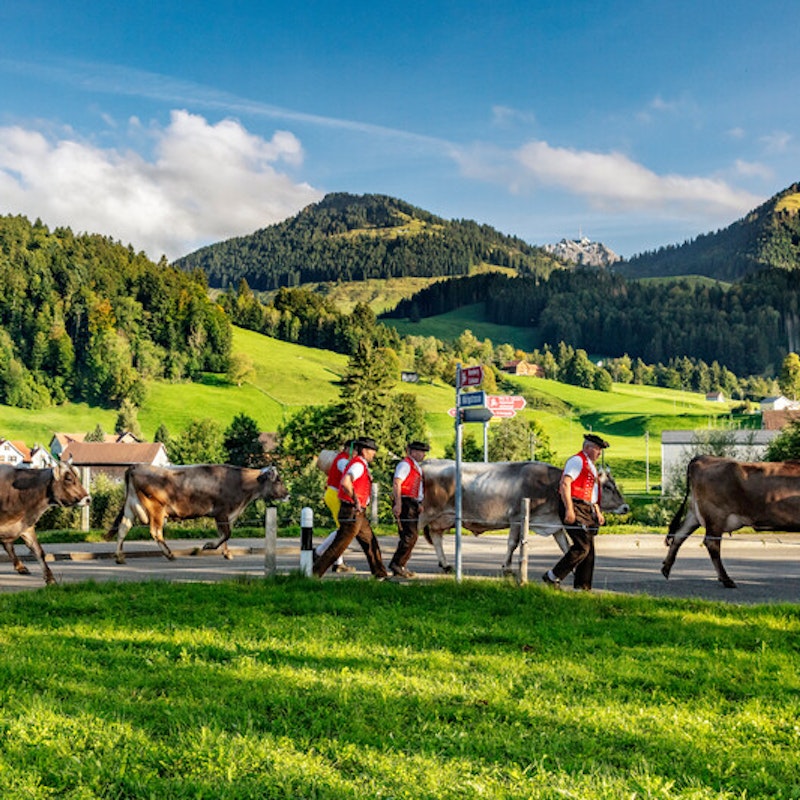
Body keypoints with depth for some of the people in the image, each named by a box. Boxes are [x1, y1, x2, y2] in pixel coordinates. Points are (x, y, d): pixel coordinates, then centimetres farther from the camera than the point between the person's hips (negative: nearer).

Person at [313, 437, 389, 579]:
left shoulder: (361, 465, 16)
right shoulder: (358, 465, -16)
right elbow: (345, 482, -33)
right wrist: (356, 500, -26)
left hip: (359, 514, 10)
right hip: (353, 514, -10)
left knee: (371, 543, 14)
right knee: (338, 546, -6)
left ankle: (380, 574, 21)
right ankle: (316, 573, -1)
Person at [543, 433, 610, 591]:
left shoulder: (591, 466, 24)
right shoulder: (577, 460, -7)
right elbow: (565, 484, -17)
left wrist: (597, 512, 20)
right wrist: (569, 510, -24)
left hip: (587, 511, 10)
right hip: (575, 509, -10)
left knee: (589, 550, 7)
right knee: (582, 547, -16)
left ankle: (583, 587, 12)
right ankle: (553, 577, -10)